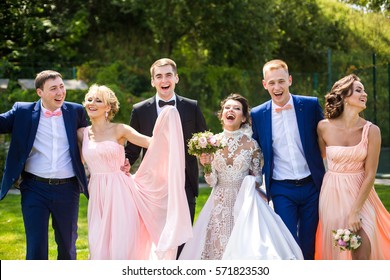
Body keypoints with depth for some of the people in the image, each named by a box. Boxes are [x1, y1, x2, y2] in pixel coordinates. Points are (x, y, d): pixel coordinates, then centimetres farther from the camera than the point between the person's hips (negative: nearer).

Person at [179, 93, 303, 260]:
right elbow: (212, 182, 2)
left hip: (244, 203, -1)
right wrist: (206, 165, -15)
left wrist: (252, 182, -17)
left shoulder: (251, 144, -3)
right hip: (220, 206, 1)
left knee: (245, 246, -6)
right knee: (217, 246, 1)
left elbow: (258, 176, 4)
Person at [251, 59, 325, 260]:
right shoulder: (258, 114, 1)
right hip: (282, 190, -1)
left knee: (310, 244, 8)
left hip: (312, 185, 1)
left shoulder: (310, 105, -1)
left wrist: (328, 182, 2)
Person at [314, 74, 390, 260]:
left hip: (361, 195, -1)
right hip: (333, 196, 1)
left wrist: (355, 211, -14)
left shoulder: (371, 131, -10)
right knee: (336, 252, 7)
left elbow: (370, 175, -10)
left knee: (362, 255, -7)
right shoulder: (324, 127, -7)